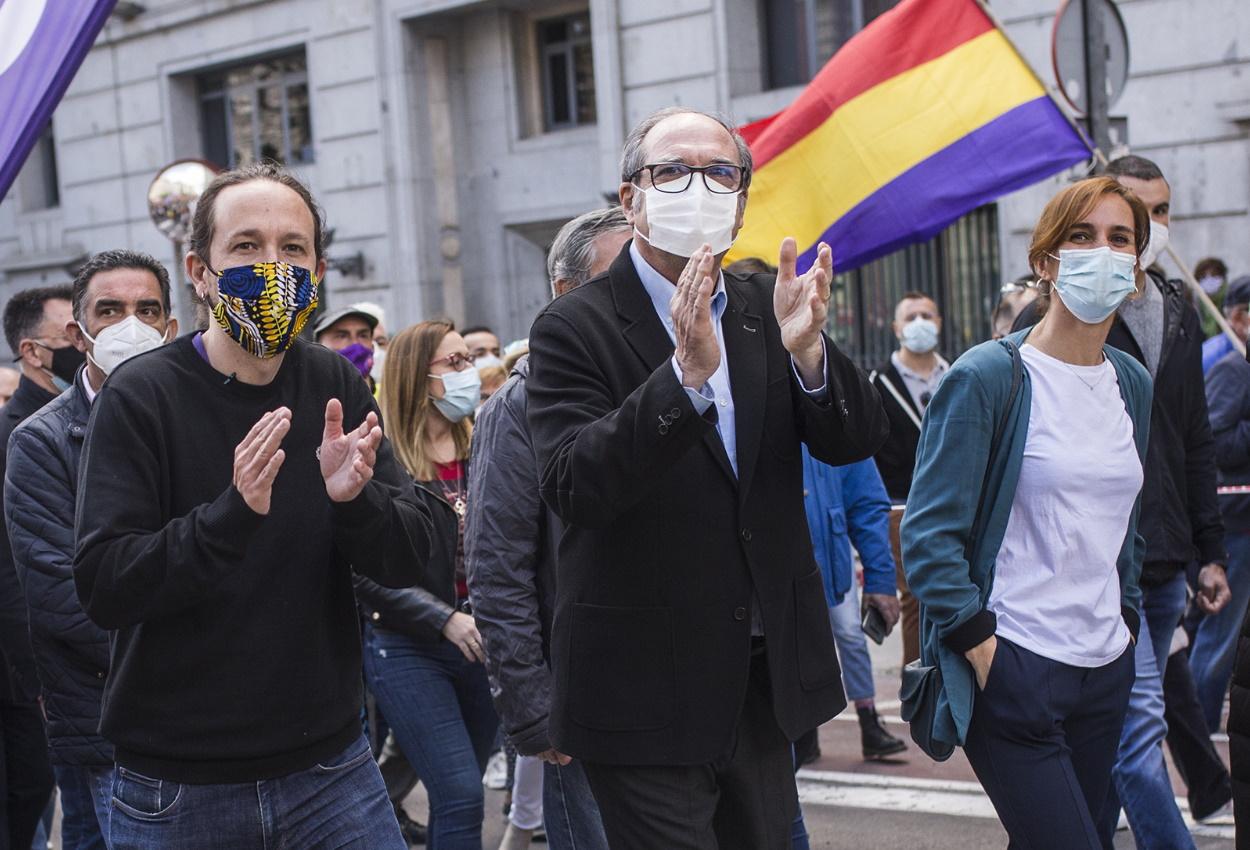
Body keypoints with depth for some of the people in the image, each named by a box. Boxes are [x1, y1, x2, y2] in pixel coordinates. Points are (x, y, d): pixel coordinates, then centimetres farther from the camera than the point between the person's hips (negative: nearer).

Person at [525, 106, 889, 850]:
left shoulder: (764, 309, 5)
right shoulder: (575, 328, -9)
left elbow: (857, 440, -4)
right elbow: (572, 487, -23)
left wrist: (807, 350, -23)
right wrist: (686, 372, -33)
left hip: (766, 679, 5)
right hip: (647, 696, -5)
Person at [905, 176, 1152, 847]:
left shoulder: (1132, 383, 11)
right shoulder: (986, 377, -9)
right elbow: (929, 537, -12)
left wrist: (1125, 615, 14)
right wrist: (982, 648, -14)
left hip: (1105, 672, 7)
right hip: (1013, 671, -7)